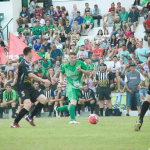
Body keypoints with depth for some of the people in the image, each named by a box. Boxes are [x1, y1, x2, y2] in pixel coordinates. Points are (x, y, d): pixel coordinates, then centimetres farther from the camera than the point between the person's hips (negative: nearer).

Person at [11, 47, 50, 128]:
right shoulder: (23, 64, -19)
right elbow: (31, 75, -30)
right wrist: (43, 80, -28)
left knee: (44, 99, 1)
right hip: (22, 87, -9)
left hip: (29, 87, 9)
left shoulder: (29, 63, 12)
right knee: (28, 104, -29)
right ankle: (15, 123, -17)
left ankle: (30, 117, 12)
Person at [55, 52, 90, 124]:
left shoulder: (80, 63, -8)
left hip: (78, 87, 3)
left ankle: (57, 109, 36)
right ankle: (72, 119, -31)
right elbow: (62, 73, 17)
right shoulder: (65, 66, -5)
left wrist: (81, 70, -24)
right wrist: (61, 80, -2)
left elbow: (88, 73, -6)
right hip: (70, 86, -3)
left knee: (70, 107, 11)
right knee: (73, 102, -28)